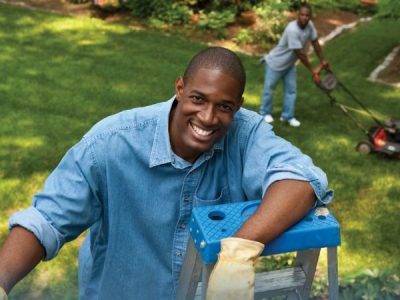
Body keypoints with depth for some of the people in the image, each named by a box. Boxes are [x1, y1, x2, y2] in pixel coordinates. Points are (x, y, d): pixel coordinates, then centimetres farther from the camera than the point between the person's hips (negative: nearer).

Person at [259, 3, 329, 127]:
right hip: (275, 62, -7)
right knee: (269, 88, 10)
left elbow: (315, 43, 3)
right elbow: (300, 53, -31)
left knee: (291, 90, 9)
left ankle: (287, 116, 22)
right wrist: (312, 69, -22)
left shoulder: (309, 25, -13)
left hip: (289, 64, 7)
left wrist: (322, 60, 8)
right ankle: (265, 113, 30)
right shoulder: (292, 30, -36)